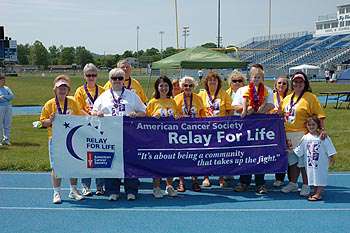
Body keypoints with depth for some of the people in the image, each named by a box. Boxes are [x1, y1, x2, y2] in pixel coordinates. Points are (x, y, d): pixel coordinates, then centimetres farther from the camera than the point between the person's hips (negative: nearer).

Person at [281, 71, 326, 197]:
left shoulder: (310, 97, -5)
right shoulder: (287, 98, 14)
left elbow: (319, 114, -11)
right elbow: (282, 114, 20)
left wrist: (322, 129, -18)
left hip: (302, 134, -6)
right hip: (288, 134, 6)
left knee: (303, 160, -2)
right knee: (292, 160, 15)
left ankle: (306, 186, 9)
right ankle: (293, 183, 27)